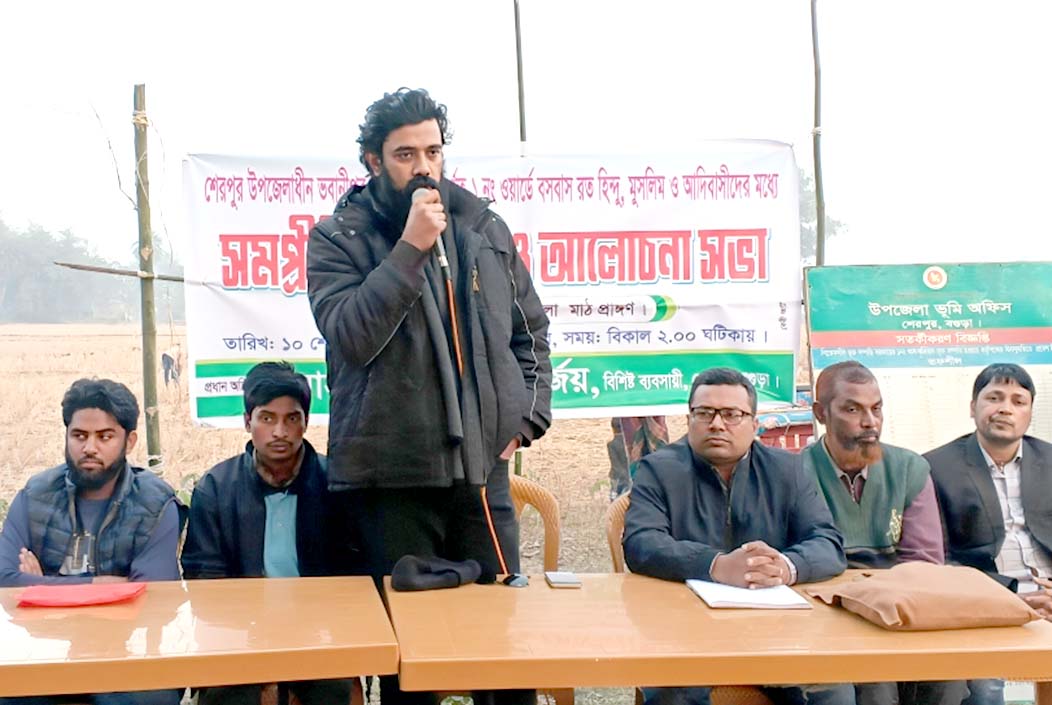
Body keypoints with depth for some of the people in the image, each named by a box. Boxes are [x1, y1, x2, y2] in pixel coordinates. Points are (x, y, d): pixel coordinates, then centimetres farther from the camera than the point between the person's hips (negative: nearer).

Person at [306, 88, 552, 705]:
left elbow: (531, 331, 18)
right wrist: (411, 247, -20)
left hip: (482, 468, 3)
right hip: (390, 475, -3)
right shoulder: (339, 237, -2)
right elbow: (351, 336, -19)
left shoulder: (484, 228, 9)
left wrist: (530, 415, 7)